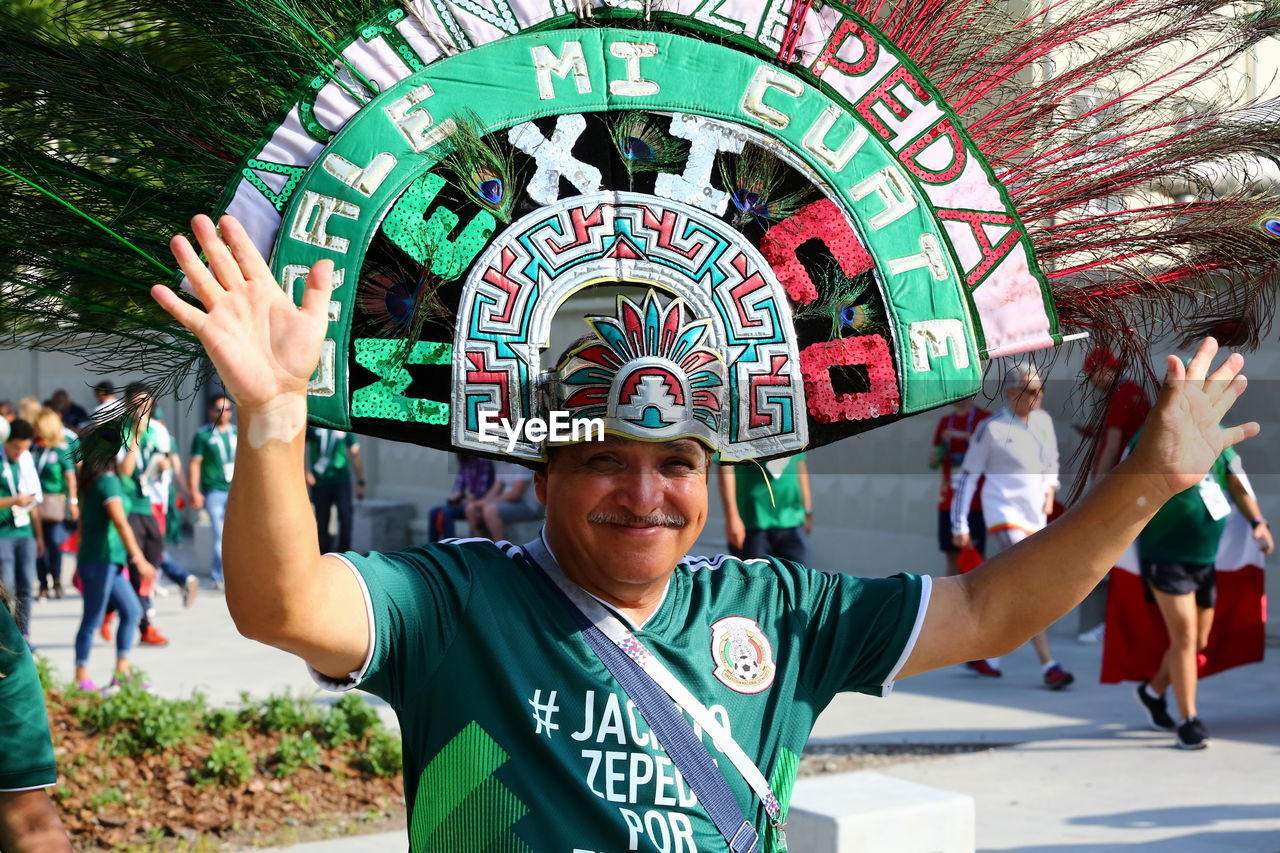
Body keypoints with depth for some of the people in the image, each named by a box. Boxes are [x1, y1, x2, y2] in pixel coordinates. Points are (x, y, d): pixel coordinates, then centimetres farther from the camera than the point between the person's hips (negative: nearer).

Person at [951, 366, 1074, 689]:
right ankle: (1048, 665, -18)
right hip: (1003, 517, -7)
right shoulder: (991, 428, -8)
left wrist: (1049, 490, 6)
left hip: (1035, 520, 7)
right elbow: (968, 475, -4)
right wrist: (959, 525, -5)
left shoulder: (1043, 422, 9)